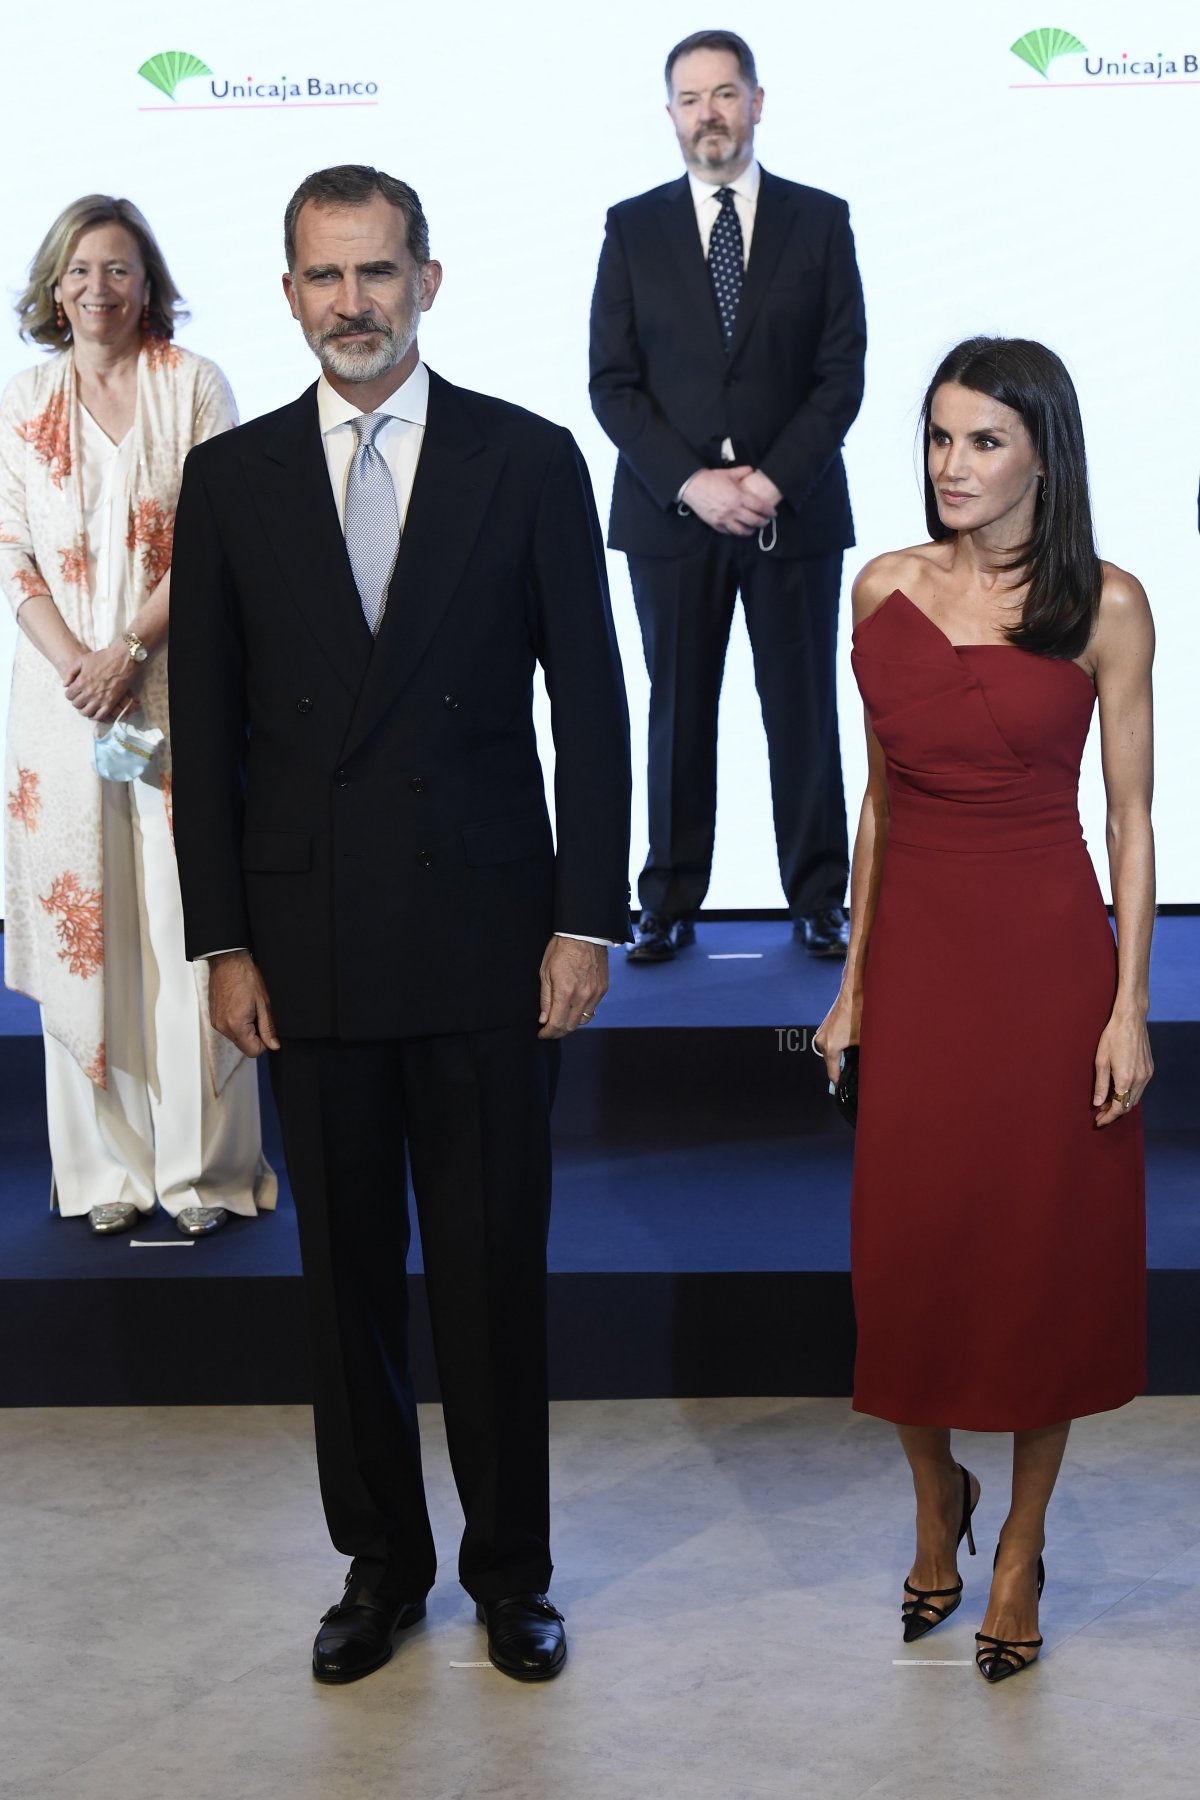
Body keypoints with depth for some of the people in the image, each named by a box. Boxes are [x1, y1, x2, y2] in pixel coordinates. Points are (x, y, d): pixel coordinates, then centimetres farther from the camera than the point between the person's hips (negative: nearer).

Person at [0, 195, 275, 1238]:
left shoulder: (193, 385, 2)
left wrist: (132, 648, -13)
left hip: (174, 677, -2)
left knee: (189, 912, -2)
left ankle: (203, 1164, 8)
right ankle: (109, 1163, 13)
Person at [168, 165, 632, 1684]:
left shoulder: (530, 460, 0)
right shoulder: (230, 477, 4)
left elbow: (590, 704, 0)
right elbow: (205, 727, 5)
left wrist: (587, 921, -6)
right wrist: (225, 943, 0)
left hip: (486, 939, -1)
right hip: (309, 950, 2)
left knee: (493, 1271, 7)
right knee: (346, 1272, 11)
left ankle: (509, 1569, 25)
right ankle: (381, 1563, 28)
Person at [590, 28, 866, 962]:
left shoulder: (820, 220, 4)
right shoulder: (632, 228, 5)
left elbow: (843, 372, -1)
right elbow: (613, 383, 0)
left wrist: (774, 480, -13)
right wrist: (690, 483, -13)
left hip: (794, 512, 0)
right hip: (671, 513, 0)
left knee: (804, 709, 5)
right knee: (679, 712, 6)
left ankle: (818, 902, 14)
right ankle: (671, 904, 14)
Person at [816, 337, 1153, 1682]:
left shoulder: (1104, 607, -5)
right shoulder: (885, 591, 4)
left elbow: (1130, 815, -3)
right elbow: (880, 795, 10)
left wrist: (1130, 1003, -7)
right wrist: (854, 978, 9)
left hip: (1047, 953, -3)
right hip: (916, 950, 3)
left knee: (1045, 1246, 6)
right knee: (910, 1242, 7)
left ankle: (1020, 1544, 23)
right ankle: (935, 1503, 32)